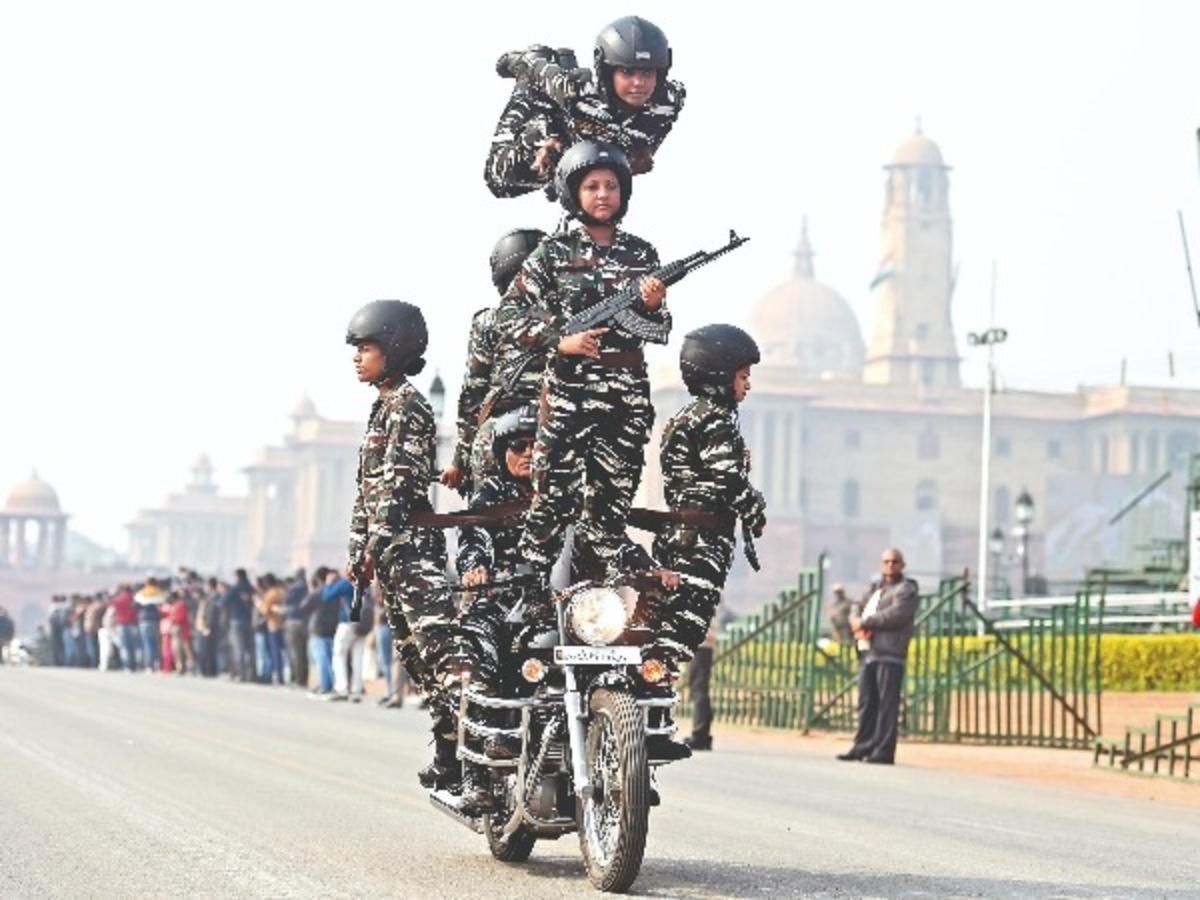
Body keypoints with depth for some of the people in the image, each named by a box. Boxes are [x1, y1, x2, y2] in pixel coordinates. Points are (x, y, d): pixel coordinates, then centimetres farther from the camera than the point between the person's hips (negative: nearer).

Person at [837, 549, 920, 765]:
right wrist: (857, 621, -1)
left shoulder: (906, 590, 0)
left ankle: (884, 751, -11)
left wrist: (865, 622, -9)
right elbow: (858, 610, 24)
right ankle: (863, 747, 14)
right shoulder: (876, 588, 25)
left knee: (887, 703, -9)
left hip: (890, 654, -8)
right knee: (867, 702, 9)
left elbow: (896, 615, -15)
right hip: (869, 652, 8)